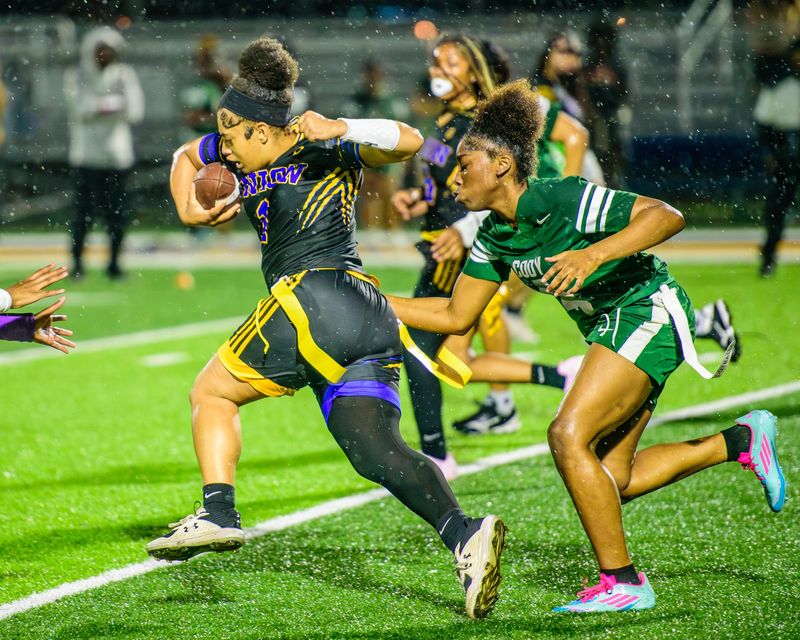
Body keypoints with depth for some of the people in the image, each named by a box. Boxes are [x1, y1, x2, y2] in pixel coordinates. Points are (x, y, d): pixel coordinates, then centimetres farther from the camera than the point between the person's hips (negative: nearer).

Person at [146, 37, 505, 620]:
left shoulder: (325, 151, 2)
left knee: (211, 392, 7)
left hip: (315, 299, -8)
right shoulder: (241, 160, 24)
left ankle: (218, 512, -7)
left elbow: (410, 142, -7)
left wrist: (338, 130, -19)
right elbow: (186, 155, 41)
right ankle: (464, 535, -27)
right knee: (375, 449, -8)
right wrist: (189, 211, 24)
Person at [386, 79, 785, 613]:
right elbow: (455, 316, 9)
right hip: (611, 328, 9)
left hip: (648, 312, -9)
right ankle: (742, 440, 23)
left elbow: (667, 216, -28)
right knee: (613, 482, 7)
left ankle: (622, 582, -11)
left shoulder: (563, 200, -22)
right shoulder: (496, 236, 2)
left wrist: (594, 254, -39)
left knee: (568, 435, -21)